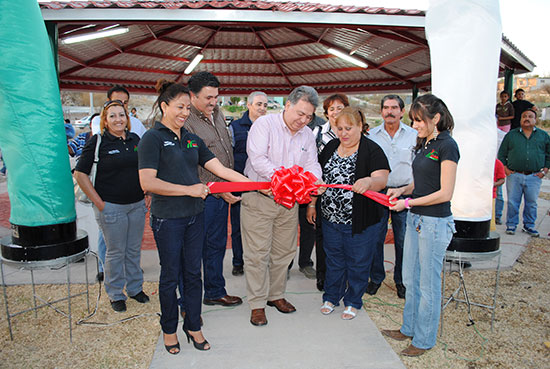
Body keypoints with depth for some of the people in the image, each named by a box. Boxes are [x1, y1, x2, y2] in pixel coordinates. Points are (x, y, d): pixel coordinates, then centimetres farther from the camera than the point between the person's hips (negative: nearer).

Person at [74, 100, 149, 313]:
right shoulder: (97, 142, -8)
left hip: (137, 205, 5)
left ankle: (135, 288, 31)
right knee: (116, 252, 6)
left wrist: (147, 195, 9)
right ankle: (115, 294, 23)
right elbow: (80, 174, -8)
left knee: (134, 249, 15)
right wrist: (99, 202, -11)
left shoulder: (135, 139, 7)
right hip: (111, 206, -4)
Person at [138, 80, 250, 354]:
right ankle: (169, 329, 30)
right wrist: (189, 189, -18)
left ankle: (193, 326, 30)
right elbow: (147, 182, -18)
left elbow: (220, 169, 6)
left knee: (193, 272, 13)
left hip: (195, 215, 6)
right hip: (167, 218, -5)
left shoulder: (192, 139, 10)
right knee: (171, 275, 9)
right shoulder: (153, 138, -9)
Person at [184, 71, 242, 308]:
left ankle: (215, 292, 34)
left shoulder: (217, 113, 11)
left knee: (217, 244, 18)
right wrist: (218, 190, -18)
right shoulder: (186, 122, -16)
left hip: (223, 194, 8)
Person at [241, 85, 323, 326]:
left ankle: (276, 295, 33)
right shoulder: (264, 124, -10)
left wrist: (315, 180, -19)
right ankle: (257, 304, 14)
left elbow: (311, 164, 4)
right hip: (258, 198, -5)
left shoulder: (308, 135, 9)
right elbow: (257, 159, -21)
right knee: (257, 252, 0)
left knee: (284, 251, 14)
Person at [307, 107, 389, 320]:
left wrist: (369, 182, -43)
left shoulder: (372, 150, -8)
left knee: (357, 262, 11)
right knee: (334, 260, 17)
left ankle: (353, 302, 29)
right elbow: (319, 178, 15)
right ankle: (331, 297, 34)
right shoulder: (330, 147, 8)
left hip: (360, 222, -4)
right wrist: (312, 204, 13)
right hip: (331, 218, 4)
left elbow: (382, 179, -21)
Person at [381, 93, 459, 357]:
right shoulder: (424, 144, 11)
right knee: (410, 279, 18)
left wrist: (408, 202, -14)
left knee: (428, 284, 5)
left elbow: (445, 193, -18)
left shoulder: (446, 146, -14)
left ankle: (424, 340, 22)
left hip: (435, 222, -8)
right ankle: (409, 328, 35)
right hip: (415, 219, 9)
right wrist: (403, 190, 3)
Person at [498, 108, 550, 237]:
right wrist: (506, 169, -1)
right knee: (512, 202, 0)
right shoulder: (511, 135, 9)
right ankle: (511, 225, 14)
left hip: (534, 177, 1)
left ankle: (529, 226, 20)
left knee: (531, 203, 5)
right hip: (514, 175, -1)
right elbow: (501, 154, 10)